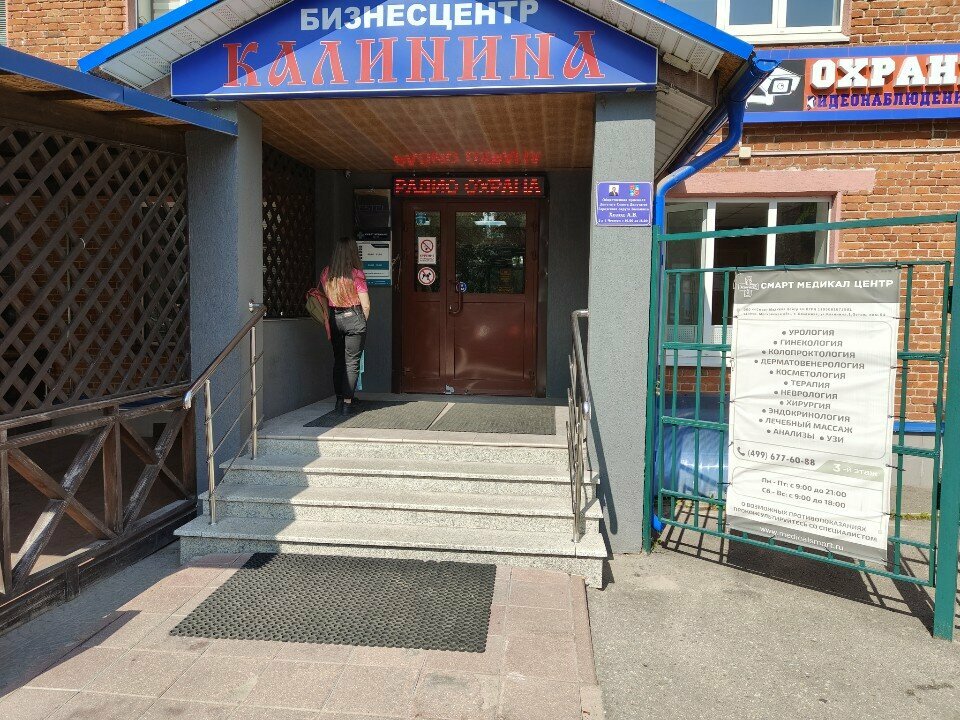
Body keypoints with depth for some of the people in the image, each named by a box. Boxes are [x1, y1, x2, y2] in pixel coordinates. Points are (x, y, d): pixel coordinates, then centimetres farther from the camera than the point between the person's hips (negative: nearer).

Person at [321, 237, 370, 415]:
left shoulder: (326, 274, 1)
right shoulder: (356, 275, -11)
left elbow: (325, 297, 8)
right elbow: (366, 305, -10)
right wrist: (362, 322, 6)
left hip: (334, 318, 4)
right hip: (354, 318, -4)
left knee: (338, 360, 15)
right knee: (352, 362, 1)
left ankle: (339, 400, 21)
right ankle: (347, 402, 1)